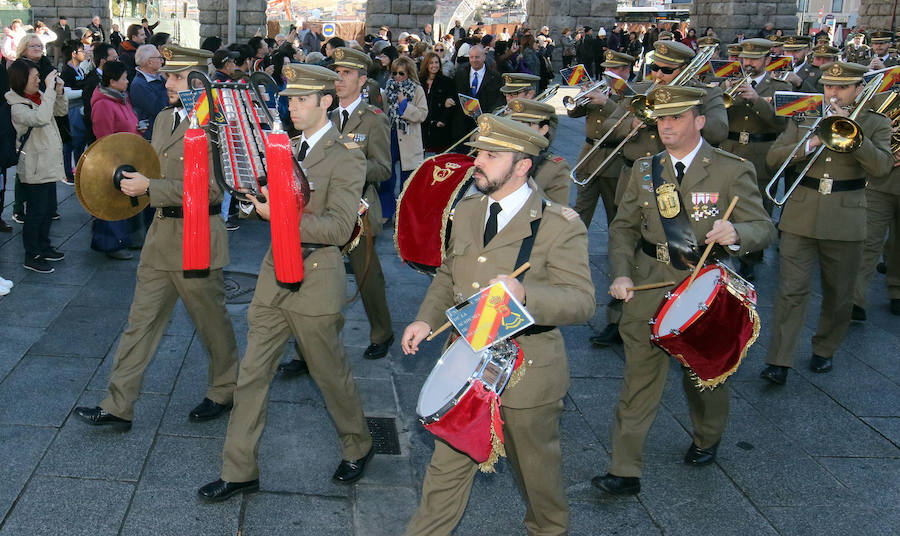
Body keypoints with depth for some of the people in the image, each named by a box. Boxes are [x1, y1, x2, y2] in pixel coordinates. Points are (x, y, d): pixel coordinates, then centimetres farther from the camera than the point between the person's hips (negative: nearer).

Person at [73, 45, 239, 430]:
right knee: (141, 320, 10)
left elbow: (210, 188, -23)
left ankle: (224, 391, 31)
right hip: (161, 234, 8)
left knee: (211, 321, 9)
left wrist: (150, 188, -21)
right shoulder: (164, 118, 10)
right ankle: (119, 407, 18)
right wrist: (135, 179, 4)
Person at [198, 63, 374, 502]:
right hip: (275, 270, 7)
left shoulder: (346, 157, -12)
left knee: (330, 373, 9)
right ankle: (240, 471, 17)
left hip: (316, 278, -7)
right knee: (252, 374, 7)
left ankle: (358, 446, 35)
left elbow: (339, 227, -19)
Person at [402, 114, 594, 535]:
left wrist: (525, 295, -39)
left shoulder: (559, 225, -15)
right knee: (448, 462, 12)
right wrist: (426, 319, 1)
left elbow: (582, 301, -21)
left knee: (535, 469, 17)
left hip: (526, 374, -4)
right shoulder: (465, 211, 5)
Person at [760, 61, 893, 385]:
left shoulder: (875, 124, 4)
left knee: (838, 296, 11)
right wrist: (808, 146, -15)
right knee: (791, 291, -5)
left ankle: (824, 350, 30)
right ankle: (778, 362, -5)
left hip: (846, 221, 0)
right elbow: (773, 158, 1)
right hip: (801, 217, 0)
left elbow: (881, 167, -12)